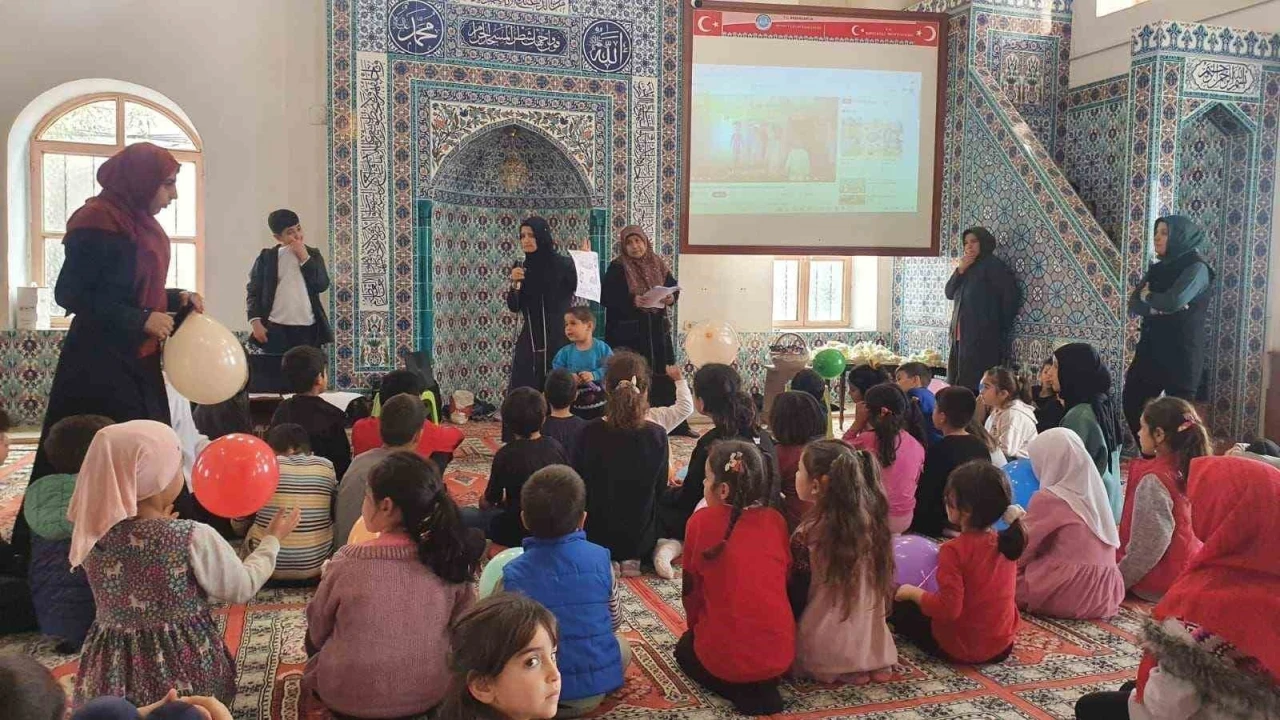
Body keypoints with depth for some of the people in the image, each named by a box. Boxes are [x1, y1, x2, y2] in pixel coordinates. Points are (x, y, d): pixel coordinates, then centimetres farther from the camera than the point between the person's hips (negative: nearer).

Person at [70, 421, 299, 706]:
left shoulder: (92, 536, -10)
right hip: (184, 665, -4)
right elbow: (243, 588, -8)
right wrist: (273, 537, 7)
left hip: (112, 670, 4)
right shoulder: (194, 539, -24)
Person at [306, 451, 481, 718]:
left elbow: (317, 634, -4)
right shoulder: (452, 558, -15)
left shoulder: (348, 562, -21)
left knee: (314, 637, 26)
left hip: (348, 696, -3)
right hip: (430, 694, 3)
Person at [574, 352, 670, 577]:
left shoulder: (591, 433, -17)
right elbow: (660, 490, -2)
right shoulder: (657, 435, -15)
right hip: (642, 539, 1)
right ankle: (631, 558, 6)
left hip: (598, 537, -1)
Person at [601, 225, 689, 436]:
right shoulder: (617, 268, -4)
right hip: (629, 331, -4)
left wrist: (671, 297, -9)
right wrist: (632, 301, -23)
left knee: (665, 374, 6)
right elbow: (607, 297, -10)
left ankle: (676, 424, 14)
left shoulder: (658, 264, 9)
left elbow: (673, 287, 14)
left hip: (658, 328, 4)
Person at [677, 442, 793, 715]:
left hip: (724, 655, -4)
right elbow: (784, 579, 10)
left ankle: (741, 692, 3)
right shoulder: (776, 520, -1)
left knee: (685, 649, 29)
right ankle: (763, 687, 9)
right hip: (780, 652, 5)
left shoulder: (701, 521, -9)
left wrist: (696, 627, 21)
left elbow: (692, 587, 1)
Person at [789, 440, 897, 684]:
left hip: (827, 650, -6)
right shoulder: (870, 519, -6)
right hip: (871, 642, 6)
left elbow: (797, 596, -13)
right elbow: (883, 579, 6)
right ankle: (875, 663, 4)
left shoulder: (807, 536, -21)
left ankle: (845, 672, -1)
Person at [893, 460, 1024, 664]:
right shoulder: (1005, 542, -4)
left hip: (961, 649, -6)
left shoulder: (954, 550, -24)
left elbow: (948, 609, -28)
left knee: (900, 603, 10)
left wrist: (913, 592, -13)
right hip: (1002, 646, 6)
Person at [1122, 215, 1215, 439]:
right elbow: (1134, 305, 2)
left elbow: (1174, 301, -23)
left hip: (1181, 352, -7)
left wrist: (1148, 297, -4)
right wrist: (1158, 307, -17)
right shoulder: (1157, 269, 13)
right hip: (1151, 348, 7)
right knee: (1132, 404, 6)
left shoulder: (1196, 267, -8)